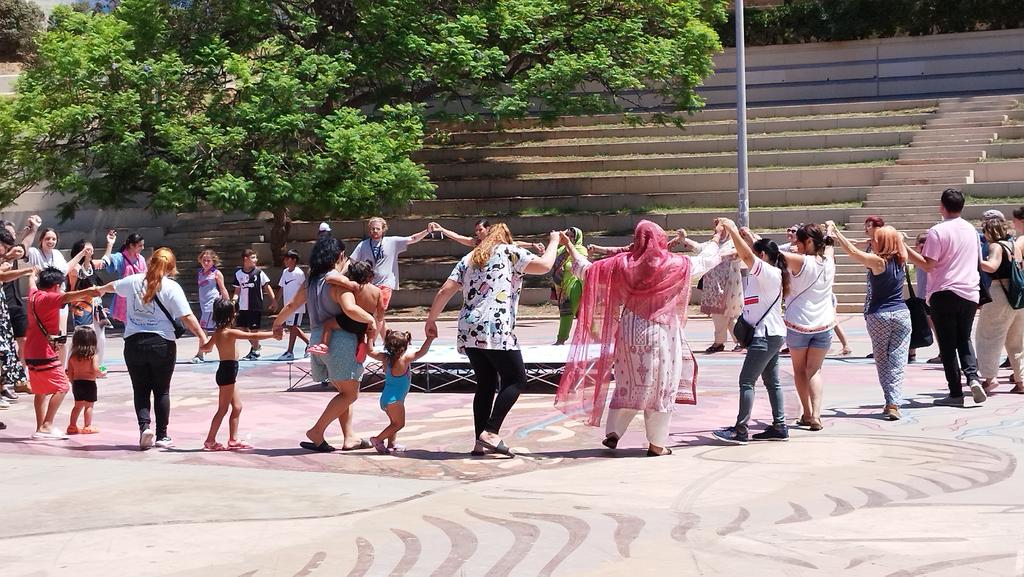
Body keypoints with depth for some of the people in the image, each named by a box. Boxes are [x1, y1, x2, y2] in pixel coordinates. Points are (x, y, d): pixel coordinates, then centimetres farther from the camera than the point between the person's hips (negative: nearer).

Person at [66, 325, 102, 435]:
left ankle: (72, 426, 22)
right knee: (89, 406, 3)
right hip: (89, 383, -5)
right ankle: (87, 426, 1)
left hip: (76, 383, 5)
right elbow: (95, 370, -20)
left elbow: (70, 373, 6)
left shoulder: (72, 357, 3)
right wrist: (101, 374, 0)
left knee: (78, 405, 18)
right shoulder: (94, 356, -10)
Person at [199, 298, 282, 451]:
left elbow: (206, 347, 25)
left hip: (226, 371, 9)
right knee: (223, 409, -2)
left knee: (237, 407, 14)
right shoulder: (230, 332, -17)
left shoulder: (217, 333, 9)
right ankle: (210, 441, 2)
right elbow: (253, 336, -22)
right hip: (228, 371, -9)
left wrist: (205, 347, 49)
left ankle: (233, 440, 17)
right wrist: (274, 334, -16)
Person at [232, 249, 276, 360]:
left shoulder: (259, 272, -5)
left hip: (255, 307, -4)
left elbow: (267, 287, -2)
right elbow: (237, 290, 10)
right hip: (243, 307, 4)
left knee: (253, 329, -1)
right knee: (242, 328, 9)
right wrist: (234, 300, -7)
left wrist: (274, 301, -8)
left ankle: (256, 352, 13)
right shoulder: (238, 273, 4)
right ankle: (255, 346, 30)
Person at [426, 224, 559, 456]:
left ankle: (480, 442, 8)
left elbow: (445, 291, 13)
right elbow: (544, 265, 1)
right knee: (515, 379, 2)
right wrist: (554, 242, 19)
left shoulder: (469, 259, 21)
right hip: (497, 330, -6)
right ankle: (491, 433, -12)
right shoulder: (510, 252, 6)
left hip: (469, 331, 6)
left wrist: (431, 320, 21)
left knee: (486, 384, 13)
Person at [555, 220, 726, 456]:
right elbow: (705, 260, 8)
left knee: (627, 384, 16)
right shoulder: (675, 264, -8)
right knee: (660, 387, 5)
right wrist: (717, 236, 25)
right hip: (661, 334, -3)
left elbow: (586, 269, 3)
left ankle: (613, 432, 13)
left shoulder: (622, 264, -4)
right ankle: (657, 444, 7)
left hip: (629, 332, 3)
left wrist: (570, 247, 18)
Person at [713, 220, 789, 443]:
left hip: (766, 335, -10)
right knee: (772, 381, 12)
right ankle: (779, 427, 14)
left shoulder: (769, 273, -14)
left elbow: (746, 255, -25)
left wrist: (732, 229, -18)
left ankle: (741, 430, -10)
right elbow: (746, 254, 23)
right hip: (772, 334, 10)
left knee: (747, 381, -9)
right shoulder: (769, 274, 13)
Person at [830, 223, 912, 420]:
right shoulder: (901, 261, 3)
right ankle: (895, 403, -10)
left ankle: (891, 402, 6)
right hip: (901, 314, 3)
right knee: (897, 361, 1)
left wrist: (835, 232, -3)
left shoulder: (878, 261, -12)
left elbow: (853, 251, -10)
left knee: (882, 361, 9)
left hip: (878, 316, -3)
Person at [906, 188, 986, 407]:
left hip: (944, 293, -5)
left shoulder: (938, 231, -11)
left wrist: (905, 250, -9)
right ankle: (973, 377, -6)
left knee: (948, 344, 2)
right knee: (964, 340, 17)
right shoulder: (971, 230, 9)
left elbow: (928, 265, -15)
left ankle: (956, 393, 1)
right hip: (970, 293, 5)